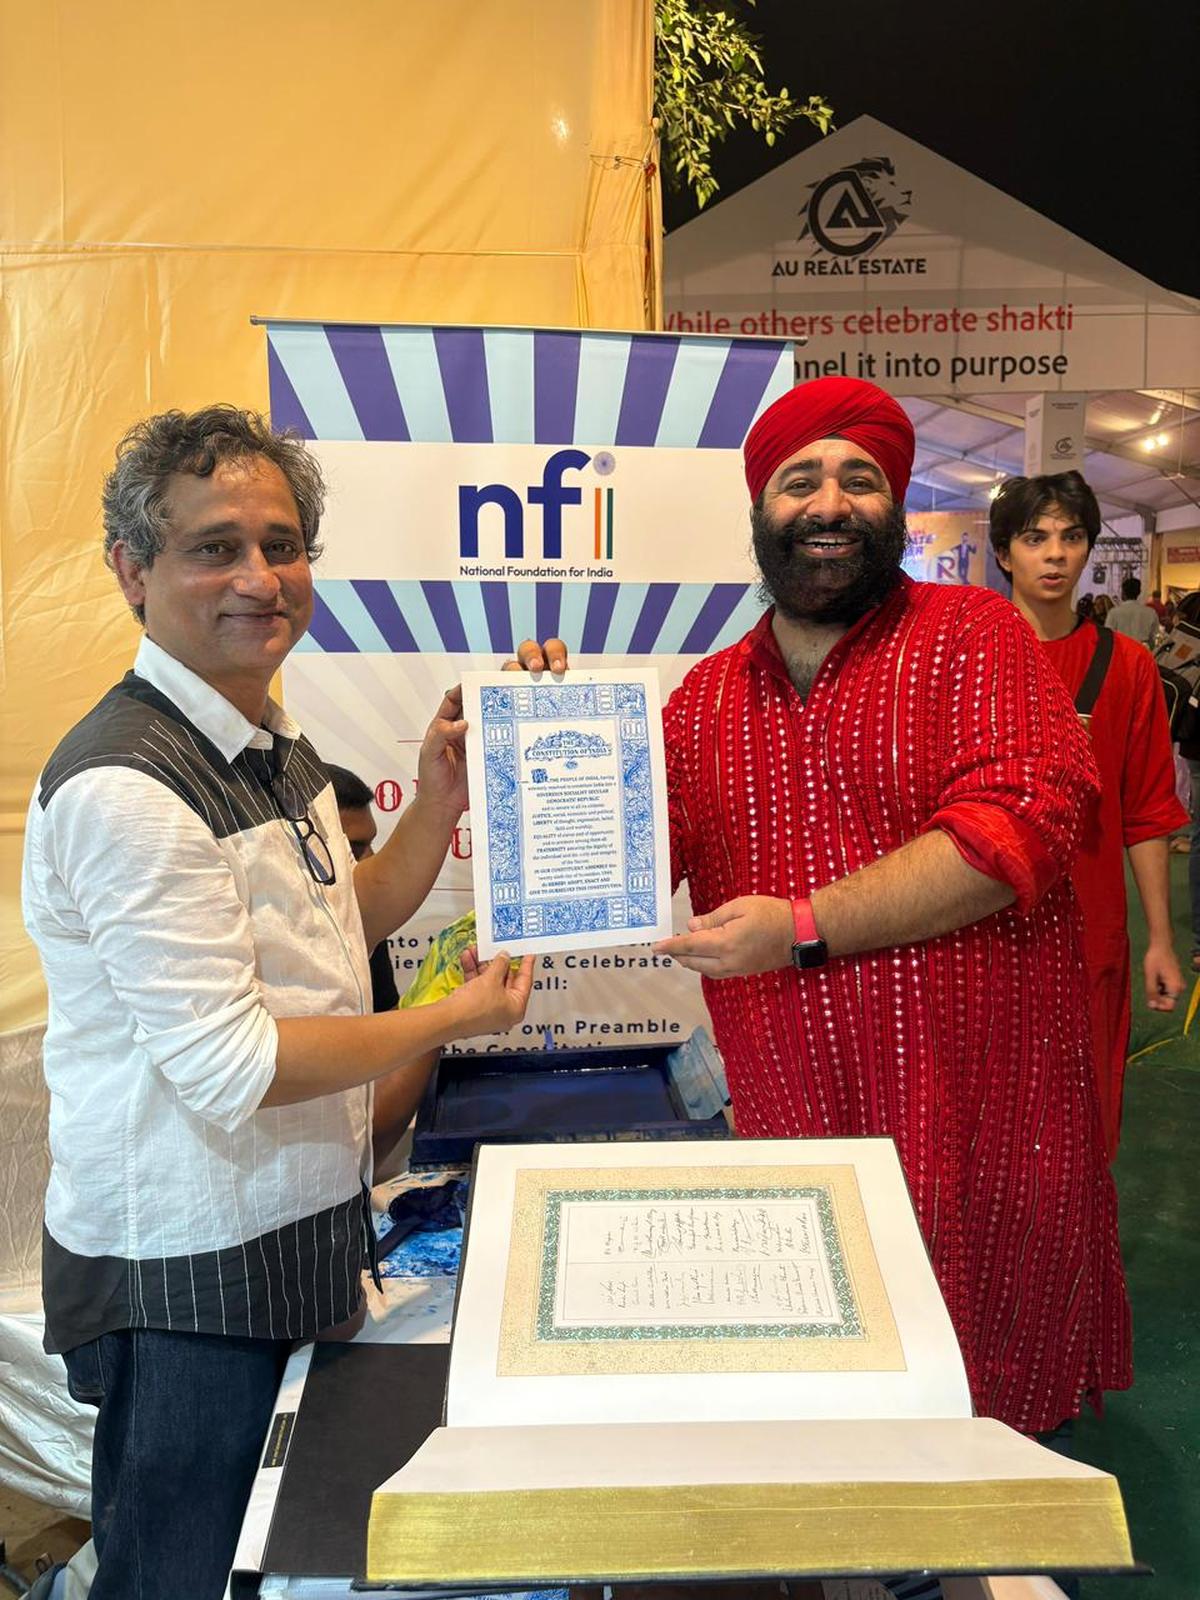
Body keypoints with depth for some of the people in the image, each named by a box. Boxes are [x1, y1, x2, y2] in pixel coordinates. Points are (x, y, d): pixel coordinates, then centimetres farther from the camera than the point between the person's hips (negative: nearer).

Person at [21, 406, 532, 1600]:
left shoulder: (275, 741, 5)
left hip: (295, 1222, 9)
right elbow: (233, 1064, -26)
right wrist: (458, 1018, -15)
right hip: (187, 1273, -8)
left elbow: (338, 929, 14)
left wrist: (438, 801, 0)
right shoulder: (126, 784, -25)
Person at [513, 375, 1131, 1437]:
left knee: (991, 1408, 14)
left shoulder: (971, 635, -4)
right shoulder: (706, 695, 7)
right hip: (788, 1127, 3)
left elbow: (1021, 823, -18)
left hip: (981, 1121, -3)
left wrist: (805, 928, -21)